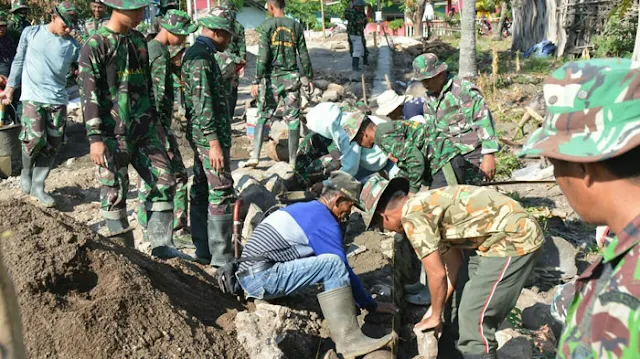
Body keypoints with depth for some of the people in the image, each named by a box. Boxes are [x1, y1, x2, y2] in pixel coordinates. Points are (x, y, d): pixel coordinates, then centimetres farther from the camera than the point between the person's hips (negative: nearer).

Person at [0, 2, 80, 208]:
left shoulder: (72, 46, 6)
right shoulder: (30, 33, 6)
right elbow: (19, 62, 12)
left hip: (58, 100, 2)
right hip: (32, 97, -2)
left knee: (53, 145, 0)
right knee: (34, 139, -15)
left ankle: (38, 186, 14)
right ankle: (26, 172, 15)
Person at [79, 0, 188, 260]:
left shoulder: (138, 40, 10)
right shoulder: (95, 45, -11)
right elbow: (89, 95, -15)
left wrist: (154, 119, 21)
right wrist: (95, 138, -18)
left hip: (143, 129, 7)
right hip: (114, 133, -7)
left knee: (164, 181, 5)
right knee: (115, 192, 2)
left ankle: (162, 244, 15)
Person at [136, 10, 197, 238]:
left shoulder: (147, 48, 11)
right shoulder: (161, 56, -18)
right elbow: (160, 97, -22)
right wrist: (163, 134, -21)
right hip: (157, 123, -10)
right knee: (177, 175, -4)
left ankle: (146, 223, 24)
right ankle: (177, 228, 0)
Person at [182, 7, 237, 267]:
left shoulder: (197, 53, 16)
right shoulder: (201, 57, -16)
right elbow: (203, 103, -22)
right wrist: (214, 142, -22)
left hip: (201, 136, 10)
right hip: (210, 136, -10)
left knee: (201, 192, 13)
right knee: (222, 194, -6)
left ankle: (203, 250, 21)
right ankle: (221, 256, -2)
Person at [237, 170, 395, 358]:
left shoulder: (304, 209, 20)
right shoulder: (325, 222, -9)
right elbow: (342, 268, -8)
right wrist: (372, 305, 4)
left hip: (250, 277, 10)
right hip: (262, 277, -10)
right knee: (333, 264, -20)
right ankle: (349, 340, -18)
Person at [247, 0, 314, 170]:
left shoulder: (267, 25, -6)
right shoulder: (296, 26, 3)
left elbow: (263, 56, -10)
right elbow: (304, 55, 6)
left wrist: (257, 81, -8)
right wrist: (309, 77, 16)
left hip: (272, 78, -2)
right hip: (292, 78, 2)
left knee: (262, 116, 9)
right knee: (293, 119, 7)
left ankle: (255, 156, -2)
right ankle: (292, 161, 9)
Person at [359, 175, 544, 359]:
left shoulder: (412, 215, -14)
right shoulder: (425, 204, 15)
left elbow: (437, 274, -12)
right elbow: (454, 262, 22)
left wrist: (435, 317, 5)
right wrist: (434, 311, 26)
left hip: (515, 240, -10)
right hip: (514, 233, 10)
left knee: (475, 317, -4)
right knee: (471, 309, 20)